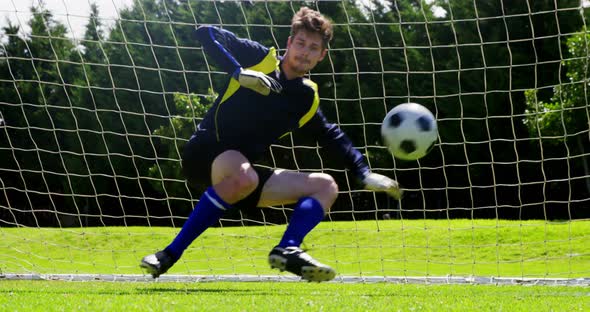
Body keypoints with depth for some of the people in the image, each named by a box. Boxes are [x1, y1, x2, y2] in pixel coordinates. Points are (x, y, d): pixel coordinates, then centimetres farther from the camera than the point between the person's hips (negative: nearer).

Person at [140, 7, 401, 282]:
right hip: (206, 156, -7)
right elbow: (205, 34, -10)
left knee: (326, 186, 2)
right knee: (243, 177, -40)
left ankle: (288, 250, -22)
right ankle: (170, 254, -34)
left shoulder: (307, 98, 12)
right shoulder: (260, 58, -2)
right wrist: (239, 73, -22)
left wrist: (364, 174, 13)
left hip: (244, 172, 7)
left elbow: (332, 137, 24)